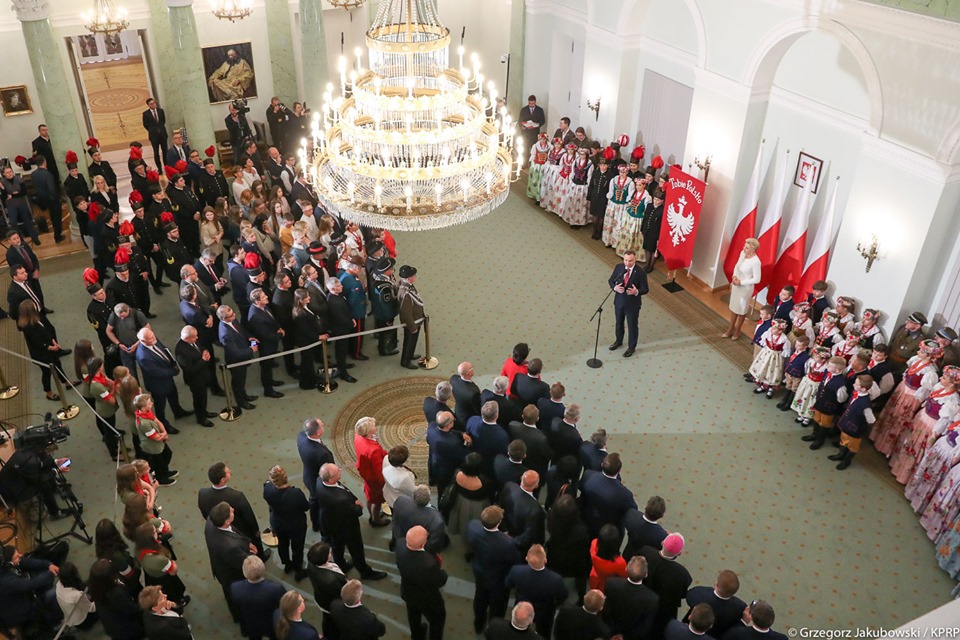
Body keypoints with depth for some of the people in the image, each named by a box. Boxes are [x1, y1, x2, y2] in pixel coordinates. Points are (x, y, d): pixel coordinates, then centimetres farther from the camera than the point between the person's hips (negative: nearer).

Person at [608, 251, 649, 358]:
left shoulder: (641, 272, -22)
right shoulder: (618, 267, -11)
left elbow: (645, 289, -15)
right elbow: (610, 280, 1)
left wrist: (636, 292, -37)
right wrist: (615, 287, -21)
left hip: (632, 304, -4)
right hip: (619, 301, 4)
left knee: (632, 326, 15)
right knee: (619, 323, 25)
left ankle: (631, 347, 36)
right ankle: (619, 341, 50)